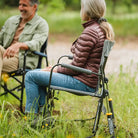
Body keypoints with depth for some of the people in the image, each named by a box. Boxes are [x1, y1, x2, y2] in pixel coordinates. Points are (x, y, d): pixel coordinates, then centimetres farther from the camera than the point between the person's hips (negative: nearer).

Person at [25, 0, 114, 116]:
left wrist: (56, 70, -5)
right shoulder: (104, 29, 10)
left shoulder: (90, 32, -20)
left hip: (82, 83, -10)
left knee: (31, 76, -6)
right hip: (90, 81, 11)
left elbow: (76, 66, -20)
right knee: (37, 73, 21)